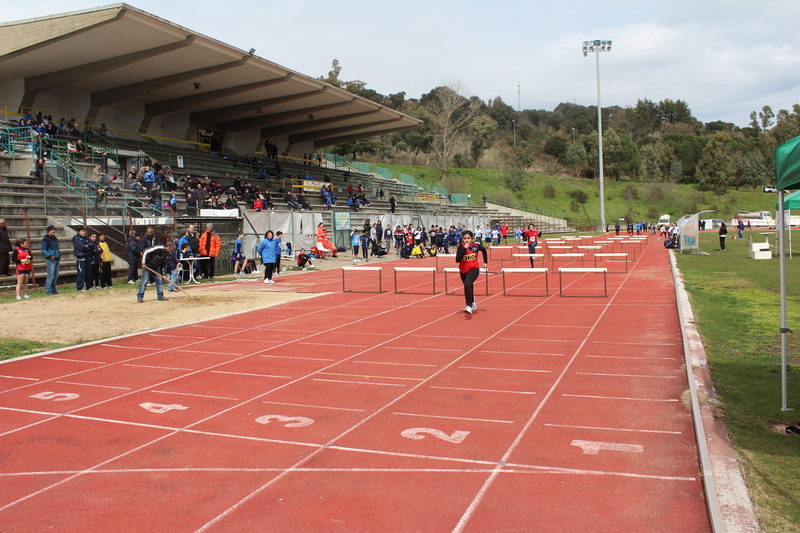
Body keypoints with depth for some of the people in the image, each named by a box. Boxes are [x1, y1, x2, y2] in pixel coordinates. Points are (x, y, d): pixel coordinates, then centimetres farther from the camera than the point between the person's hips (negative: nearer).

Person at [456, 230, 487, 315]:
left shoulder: (476, 245, -8)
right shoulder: (461, 247, -11)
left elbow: (484, 250, 16)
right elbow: (457, 259, -24)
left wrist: (485, 262, 18)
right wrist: (464, 248, -26)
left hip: (474, 269, -2)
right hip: (463, 270, 2)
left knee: (467, 285, -28)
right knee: (468, 288, 20)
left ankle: (469, 306, -27)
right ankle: (472, 302, 51)